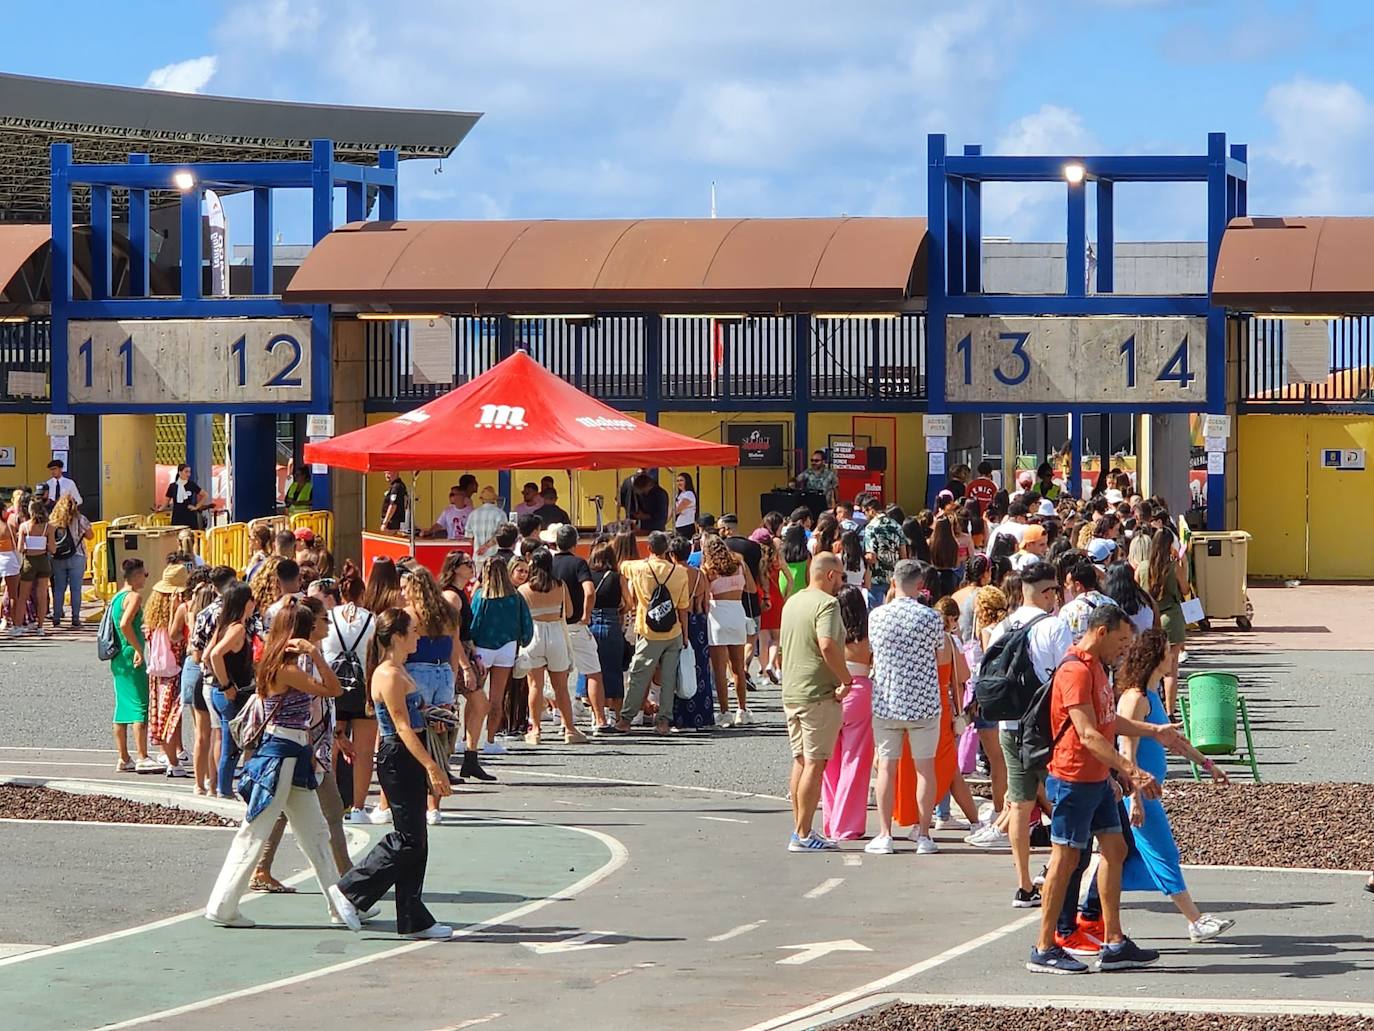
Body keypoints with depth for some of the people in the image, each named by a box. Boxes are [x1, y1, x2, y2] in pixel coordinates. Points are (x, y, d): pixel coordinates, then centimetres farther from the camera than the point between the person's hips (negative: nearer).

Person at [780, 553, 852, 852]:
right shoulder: (826, 604, -14)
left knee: (800, 760, 14)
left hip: (791, 692, 9)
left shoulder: (792, 602, 14)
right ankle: (803, 835, -6)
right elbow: (827, 646, -28)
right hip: (819, 693, -9)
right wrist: (847, 679, -18)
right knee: (815, 763, -5)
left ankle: (800, 829, 19)